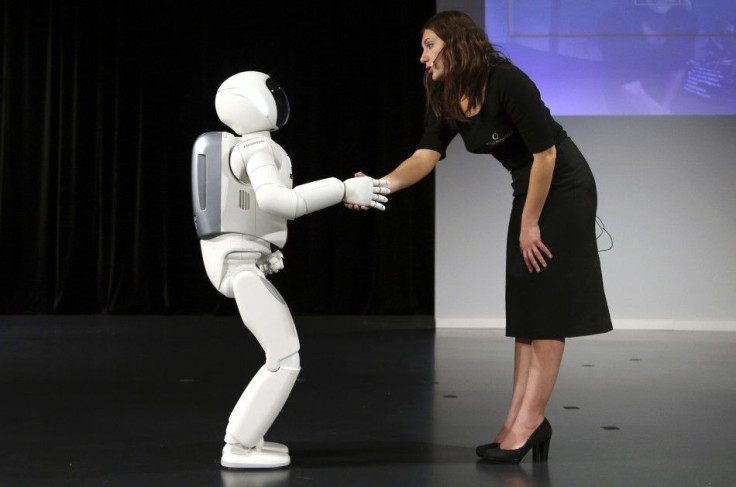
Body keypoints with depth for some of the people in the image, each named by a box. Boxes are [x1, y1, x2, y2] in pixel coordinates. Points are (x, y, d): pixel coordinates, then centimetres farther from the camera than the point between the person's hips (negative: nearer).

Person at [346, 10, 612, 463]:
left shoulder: (507, 81, -23)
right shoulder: (446, 101, 0)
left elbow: (546, 153, -21)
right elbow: (425, 157, -12)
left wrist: (530, 223, -17)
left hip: (565, 188, -8)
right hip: (529, 189, 8)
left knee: (547, 306, -7)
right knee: (526, 306, 6)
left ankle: (529, 420, -4)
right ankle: (521, 420, 9)